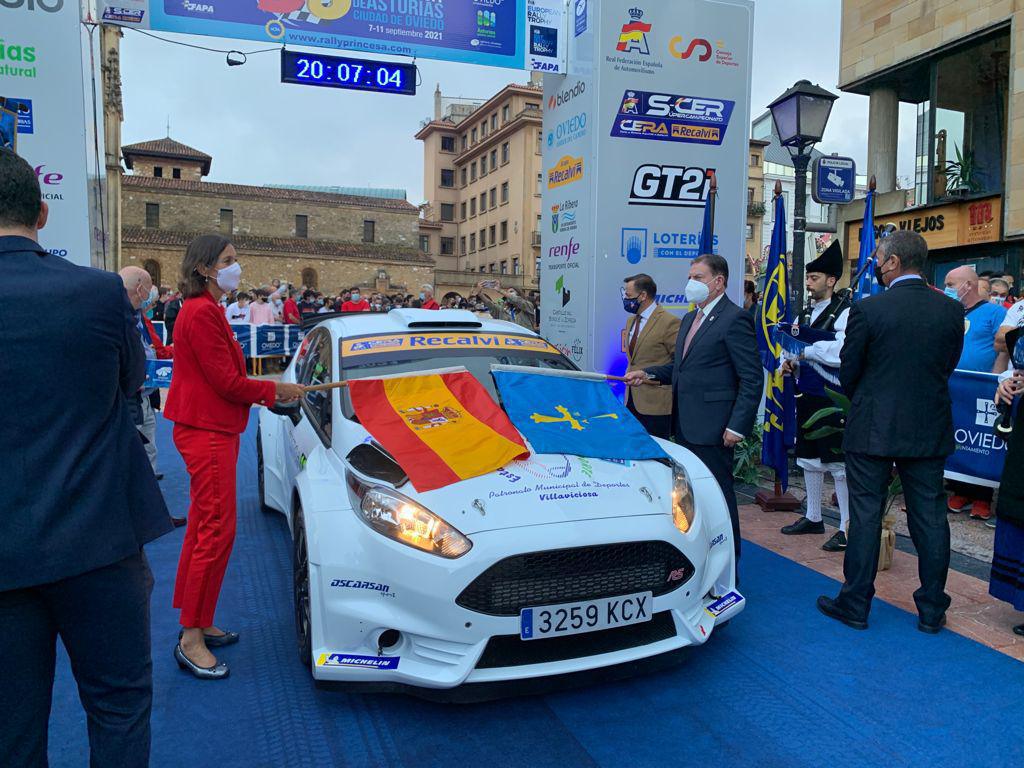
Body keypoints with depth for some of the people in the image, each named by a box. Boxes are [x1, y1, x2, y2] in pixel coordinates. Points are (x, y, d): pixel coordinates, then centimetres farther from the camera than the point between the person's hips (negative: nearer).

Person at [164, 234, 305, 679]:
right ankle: (191, 641, 3)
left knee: (204, 528, 15)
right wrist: (275, 390, -6)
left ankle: (197, 623, 27)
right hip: (206, 432, -11)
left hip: (212, 430, 11)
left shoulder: (206, 310, 17)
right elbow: (226, 382, -19)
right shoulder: (202, 312, -16)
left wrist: (266, 395, 9)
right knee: (216, 530, -7)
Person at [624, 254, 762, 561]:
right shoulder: (690, 319, 17)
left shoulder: (735, 319, -11)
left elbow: (752, 378, -15)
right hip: (685, 426, 9)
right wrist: (647, 374, 4)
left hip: (712, 429, -9)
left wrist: (737, 427, -19)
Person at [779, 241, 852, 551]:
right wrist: (789, 362, -1)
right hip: (807, 395, 8)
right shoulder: (805, 313, 14)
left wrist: (805, 351, -19)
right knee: (809, 458, 16)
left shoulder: (844, 312, -11)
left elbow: (843, 351, -26)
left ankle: (848, 526, 6)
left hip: (833, 398, -8)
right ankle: (813, 517, 30)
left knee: (838, 461, -4)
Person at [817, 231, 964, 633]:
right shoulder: (951, 310, 0)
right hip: (930, 430, 4)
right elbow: (947, 367, 7)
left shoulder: (867, 309, -13)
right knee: (930, 517, 11)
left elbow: (848, 372, -6)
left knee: (865, 516, 5)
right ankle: (932, 611, 22)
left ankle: (855, 604, 15)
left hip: (873, 430, -4)